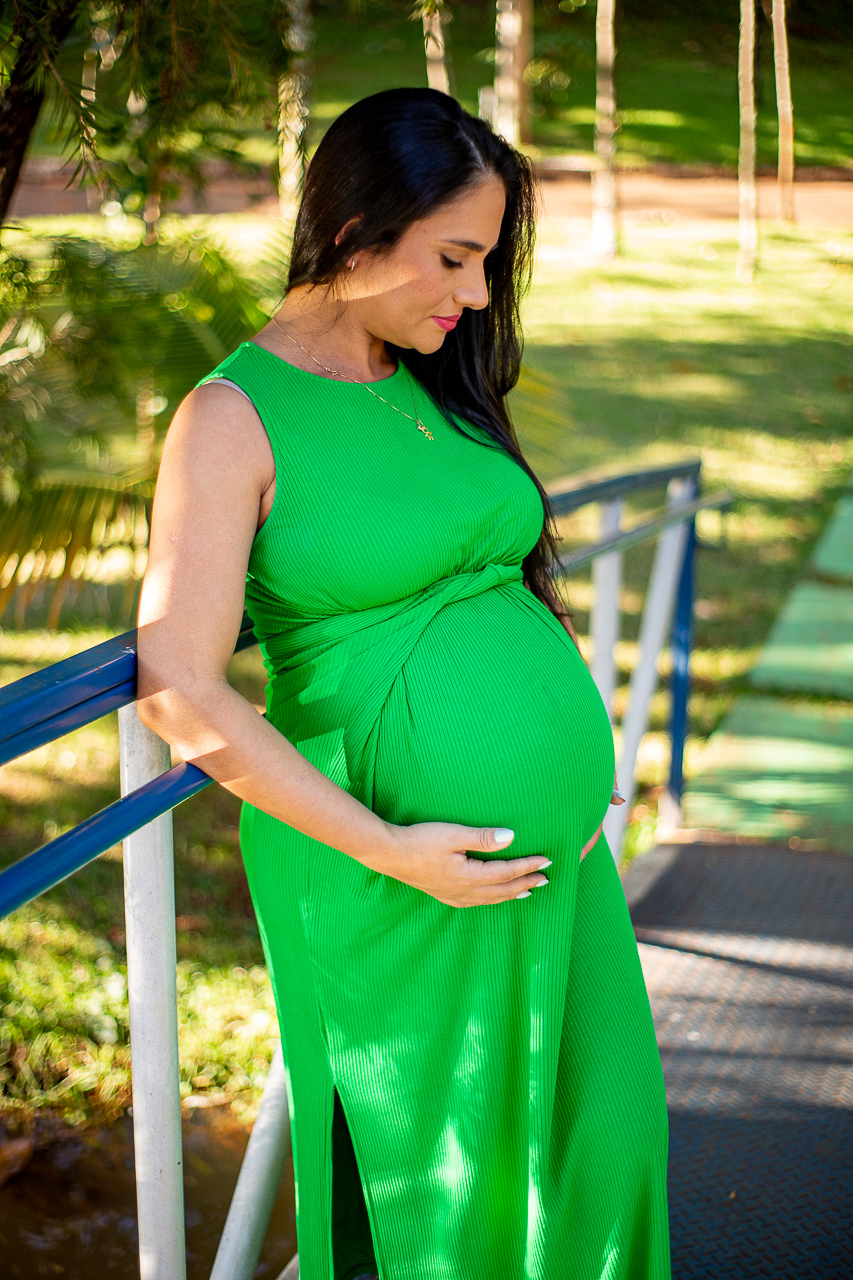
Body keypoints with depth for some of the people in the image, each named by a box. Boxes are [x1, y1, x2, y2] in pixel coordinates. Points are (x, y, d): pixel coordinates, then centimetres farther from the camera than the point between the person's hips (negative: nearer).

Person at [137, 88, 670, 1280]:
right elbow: (181, 694, -16)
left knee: (598, 1136, 14)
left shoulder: (440, 382, 9)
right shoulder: (234, 417, -11)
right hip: (395, 869, -6)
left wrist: (572, 780, 12)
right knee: (439, 1185, 9)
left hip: (559, 827, 7)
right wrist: (388, 850, -16)